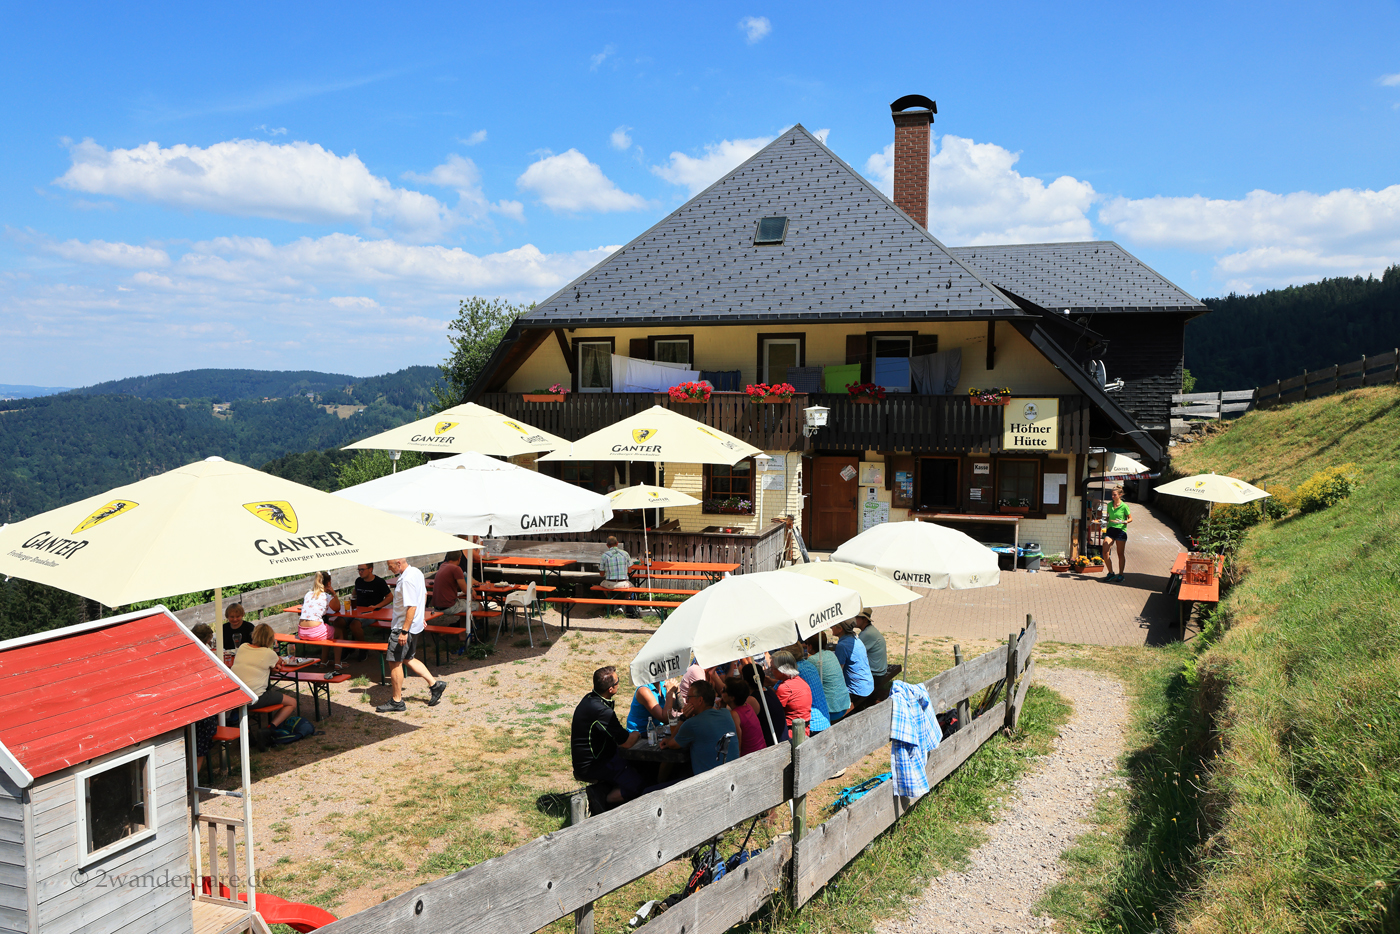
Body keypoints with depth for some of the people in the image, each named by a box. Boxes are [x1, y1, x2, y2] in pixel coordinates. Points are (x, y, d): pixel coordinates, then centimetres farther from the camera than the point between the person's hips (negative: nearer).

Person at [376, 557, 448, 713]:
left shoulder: (407, 580, -24)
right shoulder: (416, 572, 7)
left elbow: (412, 607, -27)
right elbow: (424, 594, 21)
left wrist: (404, 631, -26)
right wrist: (421, 617, 28)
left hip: (403, 627, -10)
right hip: (416, 625, 10)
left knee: (395, 662, 0)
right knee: (408, 659, 19)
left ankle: (397, 702, 8)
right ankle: (434, 685, 19)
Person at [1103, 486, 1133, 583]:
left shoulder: (1124, 506, -6)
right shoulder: (1109, 505, 7)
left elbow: (1130, 518, -1)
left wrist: (1123, 522, -19)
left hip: (1121, 530, -4)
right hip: (1110, 529, 4)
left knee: (1120, 554, 5)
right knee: (1105, 552, -7)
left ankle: (1120, 574, 18)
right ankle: (1111, 573, 7)